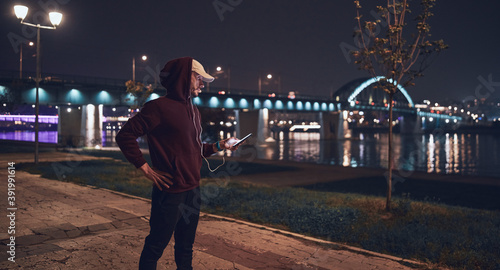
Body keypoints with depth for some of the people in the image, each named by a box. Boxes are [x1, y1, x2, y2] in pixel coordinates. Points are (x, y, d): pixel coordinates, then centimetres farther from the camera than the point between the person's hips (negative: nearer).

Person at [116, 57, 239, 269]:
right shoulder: (160, 106, -12)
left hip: (192, 191, 8)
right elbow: (125, 135, -13)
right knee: (155, 246, 6)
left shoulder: (193, 111, 14)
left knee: (185, 248, 18)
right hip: (170, 192, -8)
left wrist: (219, 146, 8)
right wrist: (145, 169, -16)